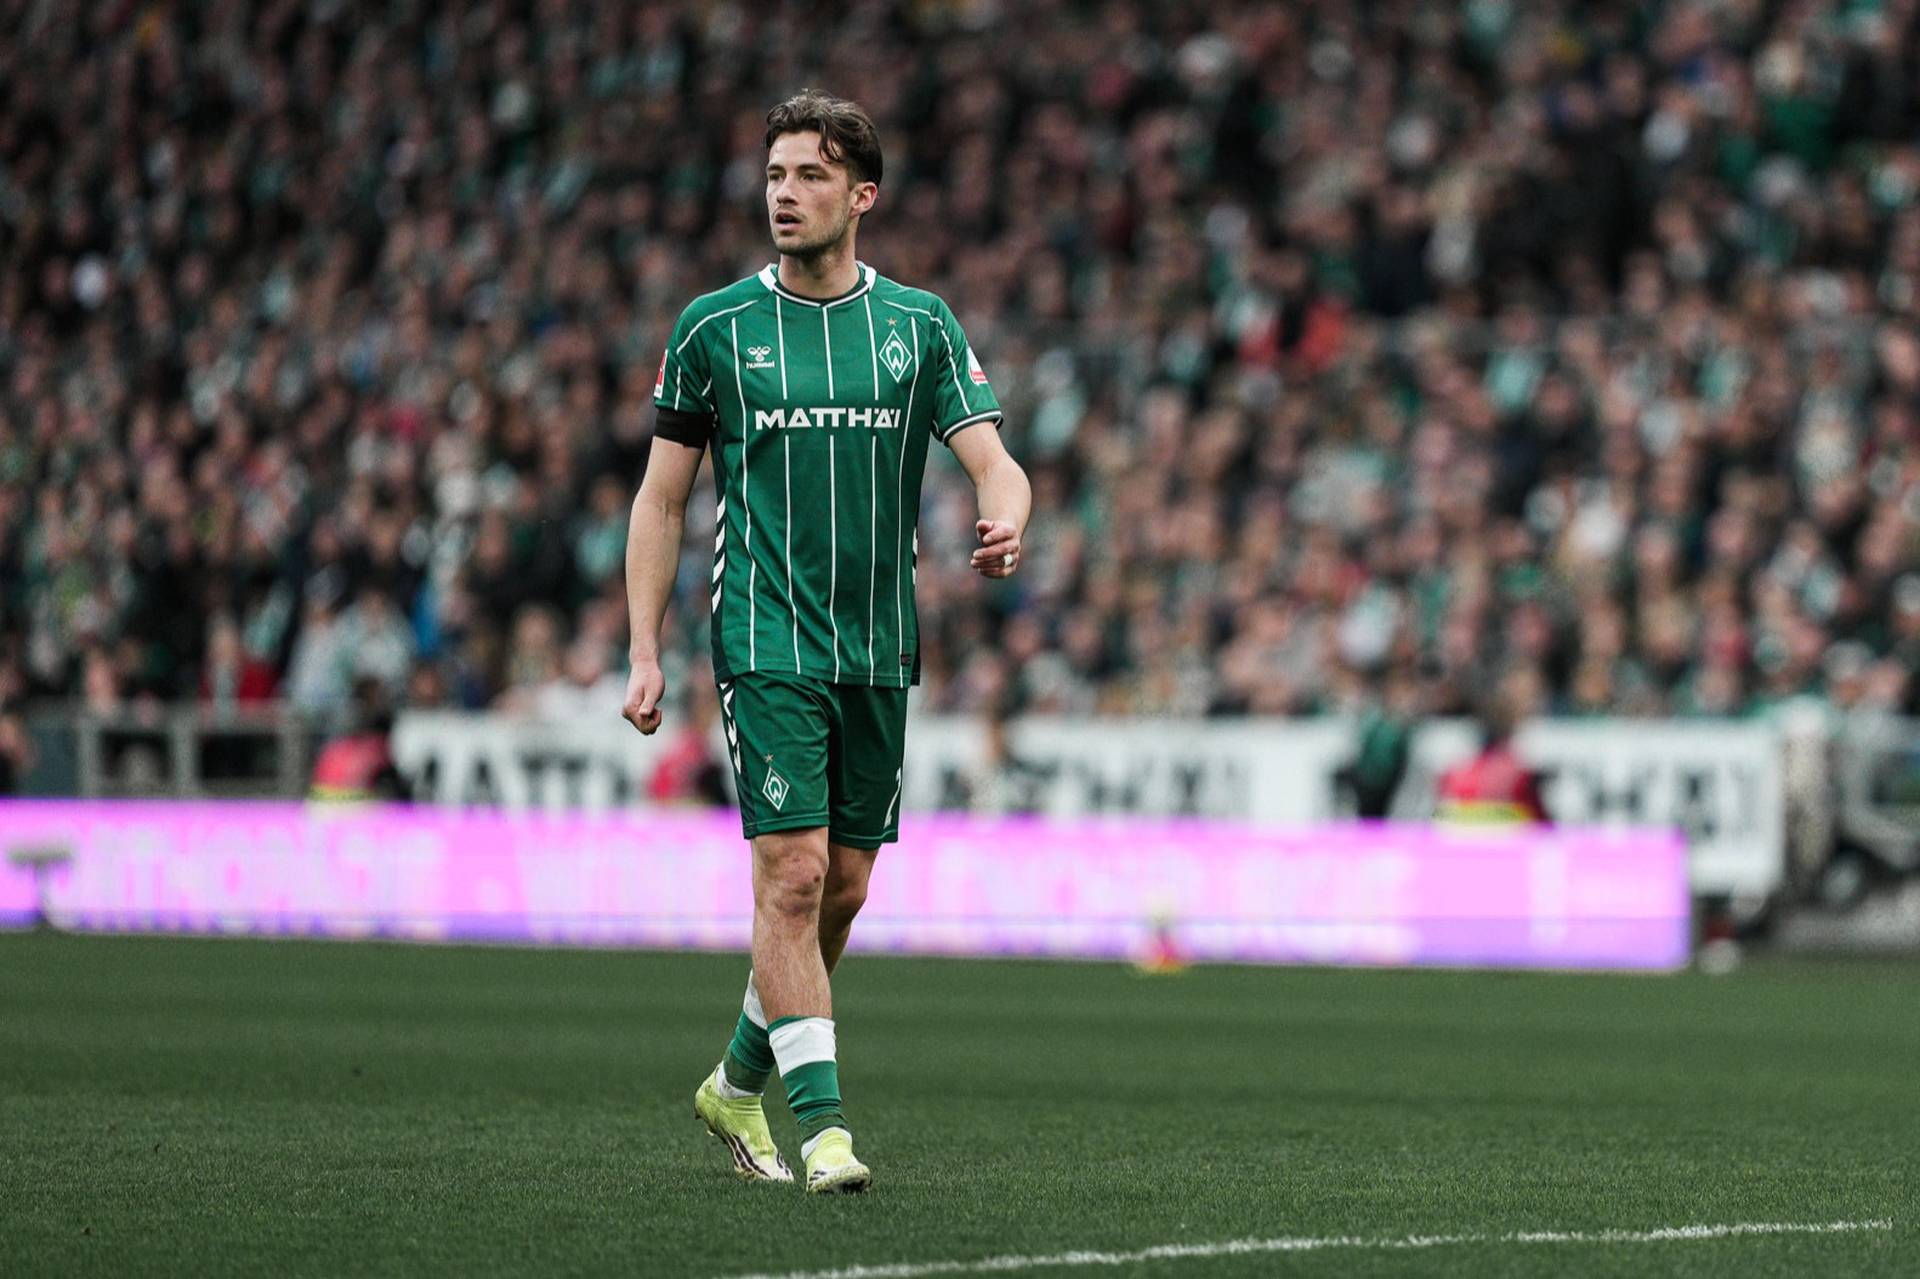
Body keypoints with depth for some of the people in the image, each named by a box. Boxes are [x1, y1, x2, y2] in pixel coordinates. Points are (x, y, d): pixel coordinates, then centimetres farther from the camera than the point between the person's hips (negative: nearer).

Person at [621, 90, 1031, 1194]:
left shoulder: (922, 325, 5)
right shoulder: (714, 328, 1)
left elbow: (990, 456, -3)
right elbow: (663, 497, 6)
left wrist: (1006, 521, -28)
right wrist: (644, 654, 0)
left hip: (880, 647, 3)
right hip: (766, 641, -3)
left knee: (843, 887, 10)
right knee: (793, 874, -14)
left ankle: (740, 1084, 29)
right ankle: (822, 1121, -11)